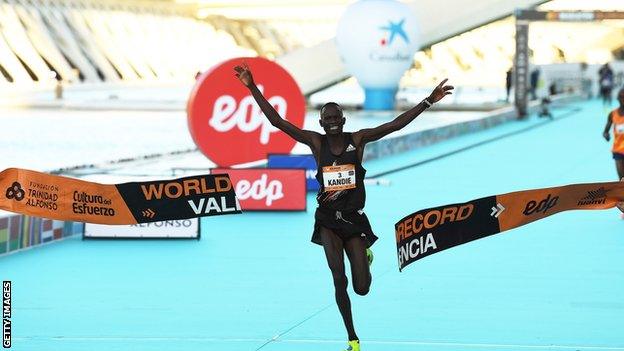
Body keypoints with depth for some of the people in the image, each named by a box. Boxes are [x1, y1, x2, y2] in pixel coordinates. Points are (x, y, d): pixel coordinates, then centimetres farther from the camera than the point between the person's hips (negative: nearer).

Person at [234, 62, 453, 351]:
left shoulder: (357, 140, -2)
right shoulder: (316, 142, -2)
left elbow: (396, 124, -7)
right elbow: (277, 121, -6)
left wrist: (428, 101, -13)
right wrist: (253, 89, -13)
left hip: (354, 218, 0)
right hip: (328, 220, 0)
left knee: (362, 288, 0)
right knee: (339, 280, -11)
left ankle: (365, 256, 39)